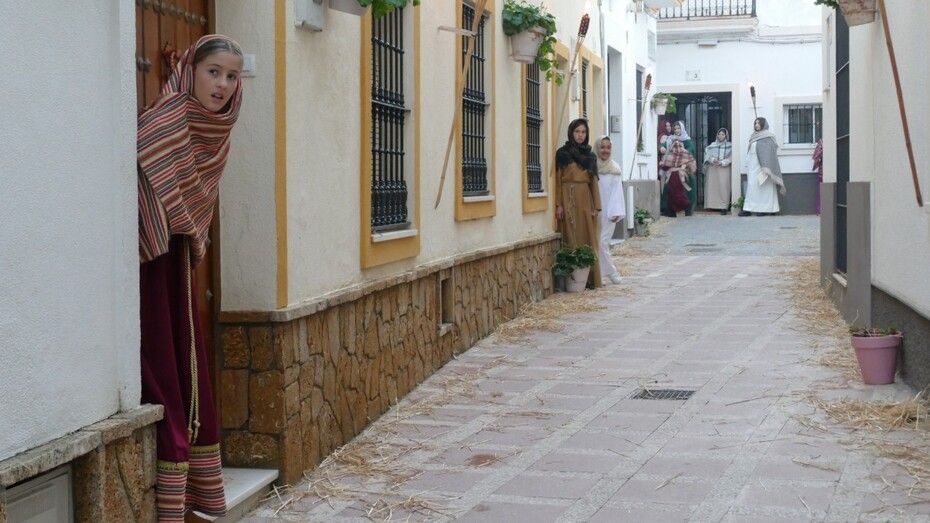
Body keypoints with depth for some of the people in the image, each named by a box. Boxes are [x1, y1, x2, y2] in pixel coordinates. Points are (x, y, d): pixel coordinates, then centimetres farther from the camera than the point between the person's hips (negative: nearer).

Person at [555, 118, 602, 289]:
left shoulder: (590, 155, 13)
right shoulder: (562, 153, 2)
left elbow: (594, 182, 12)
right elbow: (558, 180, -3)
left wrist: (596, 206, 3)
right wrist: (559, 204, -13)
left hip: (585, 200, 4)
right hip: (568, 198, -4)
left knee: (588, 237, 1)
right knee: (572, 237, -5)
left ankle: (590, 279, 3)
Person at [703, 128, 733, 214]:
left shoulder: (729, 146, 8)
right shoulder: (712, 145, 14)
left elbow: (730, 158, 0)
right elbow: (707, 155, 4)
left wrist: (722, 162, -14)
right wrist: (713, 160, -15)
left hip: (724, 169, -2)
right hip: (712, 169, 3)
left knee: (723, 187, -11)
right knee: (712, 187, -4)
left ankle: (723, 207, -14)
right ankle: (713, 205, -1)